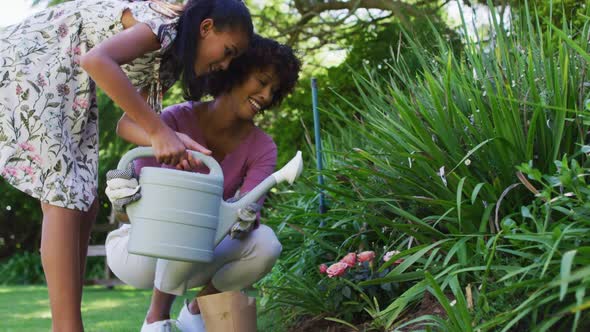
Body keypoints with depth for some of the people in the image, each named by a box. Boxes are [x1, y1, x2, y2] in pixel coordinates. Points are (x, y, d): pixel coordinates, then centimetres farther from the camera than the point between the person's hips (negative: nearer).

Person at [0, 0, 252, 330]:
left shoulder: (171, 56, 6)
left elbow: (130, 121, 2)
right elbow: (97, 60, -42)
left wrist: (171, 140, -17)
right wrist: (159, 130, -39)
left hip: (65, 82, 10)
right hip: (28, 61, -10)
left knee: (81, 197, 3)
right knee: (63, 192, -16)